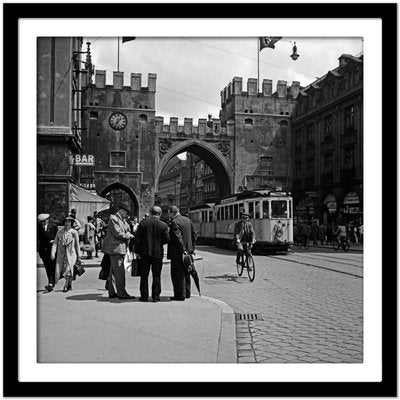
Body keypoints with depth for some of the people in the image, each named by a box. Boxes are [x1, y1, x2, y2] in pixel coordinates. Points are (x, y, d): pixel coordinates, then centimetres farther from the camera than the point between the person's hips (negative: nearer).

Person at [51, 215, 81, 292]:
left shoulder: (74, 232, 1)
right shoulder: (59, 231, 5)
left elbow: (77, 245, 7)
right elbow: (55, 243, 3)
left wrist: (79, 256, 9)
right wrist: (53, 253, -7)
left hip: (71, 254, -2)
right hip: (61, 254, 3)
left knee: (68, 269, -13)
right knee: (59, 269, -1)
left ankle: (66, 286, 1)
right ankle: (69, 285, 16)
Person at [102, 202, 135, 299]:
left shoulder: (123, 220, 19)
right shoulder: (113, 219, -11)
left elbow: (127, 231, 19)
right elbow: (117, 233, -17)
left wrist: (129, 234, -3)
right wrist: (128, 236, -5)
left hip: (120, 248, 10)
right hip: (115, 248, -10)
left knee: (113, 271, 12)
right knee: (119, 271, -8)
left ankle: (111, 292, 17)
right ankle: (121, 293, -5)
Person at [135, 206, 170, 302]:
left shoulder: (143, 222, -4)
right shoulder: (163, 225, -6)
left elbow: (138, 238, -4)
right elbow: (166, 240, -7)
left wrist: (137, 250, 3)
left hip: (145, 252, 1)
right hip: (158, 253, 0)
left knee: (144, 275, 10)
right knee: (156, 276, 8)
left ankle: (144, 296, 13)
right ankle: (155, 296, 8)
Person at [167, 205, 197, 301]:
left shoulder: (174, 222, -16)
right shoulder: (188, 220, 10)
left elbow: (178, 237, -23)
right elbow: (194, 235, 13)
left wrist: (182, 250, -19)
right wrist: (192, 248, 14)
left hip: (178, 253, -9)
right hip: (188, 251, 9)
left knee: (178, 274, 0)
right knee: (185, 273, 18)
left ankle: (180, 295, 3)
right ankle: (187, 293, 27)